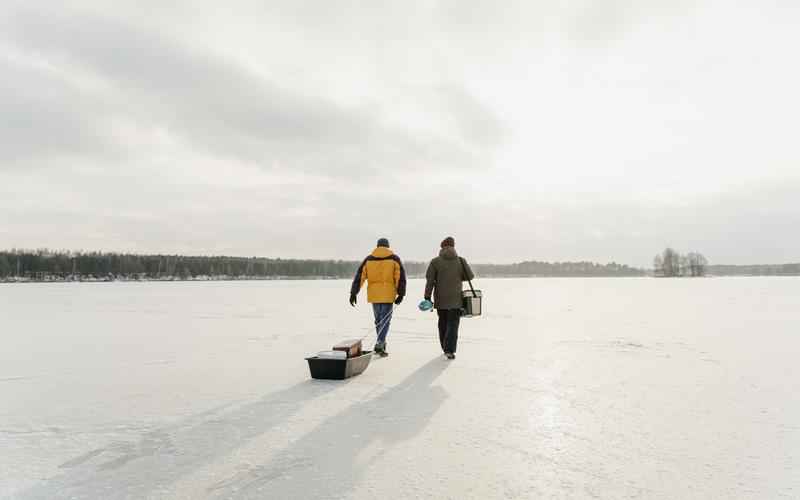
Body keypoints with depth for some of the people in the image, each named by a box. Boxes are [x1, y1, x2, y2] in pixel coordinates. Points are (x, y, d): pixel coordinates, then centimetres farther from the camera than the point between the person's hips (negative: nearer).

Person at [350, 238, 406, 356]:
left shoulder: (369, 259, 7)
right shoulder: (394, 259, 2)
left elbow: (359, 276, 2)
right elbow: (400, 277, -5)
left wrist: (353, 293, 3)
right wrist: (401, 294, -2)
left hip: (373, 295, 3)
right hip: (388, 295, -2)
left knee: (378, 320, 18)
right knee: (385, 320, 3)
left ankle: (381, 343, 26)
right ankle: (379, 345, -7)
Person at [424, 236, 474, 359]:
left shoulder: (435, 262, -4)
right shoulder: (461, 261, -3)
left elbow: (429, 281, -7)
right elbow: (470, 276, 1)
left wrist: (427, 297, -3)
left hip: (440, 300, 1)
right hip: (456, 300, -1)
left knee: (443, 324, 17)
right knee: (453, 324, 2)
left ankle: (446, 348, 28)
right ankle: (449, 350, -12)